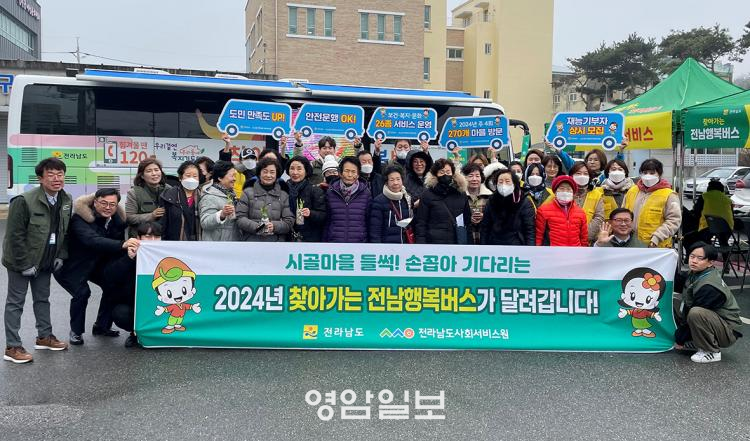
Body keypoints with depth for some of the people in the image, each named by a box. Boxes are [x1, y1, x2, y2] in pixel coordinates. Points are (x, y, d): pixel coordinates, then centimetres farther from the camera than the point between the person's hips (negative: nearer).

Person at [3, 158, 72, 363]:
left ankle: (44, 336, 30)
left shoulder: (67, 200, -3)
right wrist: (25, 264, -19)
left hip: (45, 261, 6)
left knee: (42, 299, 17)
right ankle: (12, 347, 8)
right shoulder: (24, 201, -23)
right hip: (21, 261, -6)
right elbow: (15, 235, -21)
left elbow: (65, 231, 9)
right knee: (15, 302, 3)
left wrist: (60, 256, 1)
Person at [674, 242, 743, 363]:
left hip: (728, 331, -9)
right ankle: (695, 343, 7)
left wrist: (679, 340, -13)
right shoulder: (696, 273, -3)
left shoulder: (709, 287, -28)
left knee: (696, 313, -36)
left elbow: (692, 313, -22)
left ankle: (712, 352, -14)